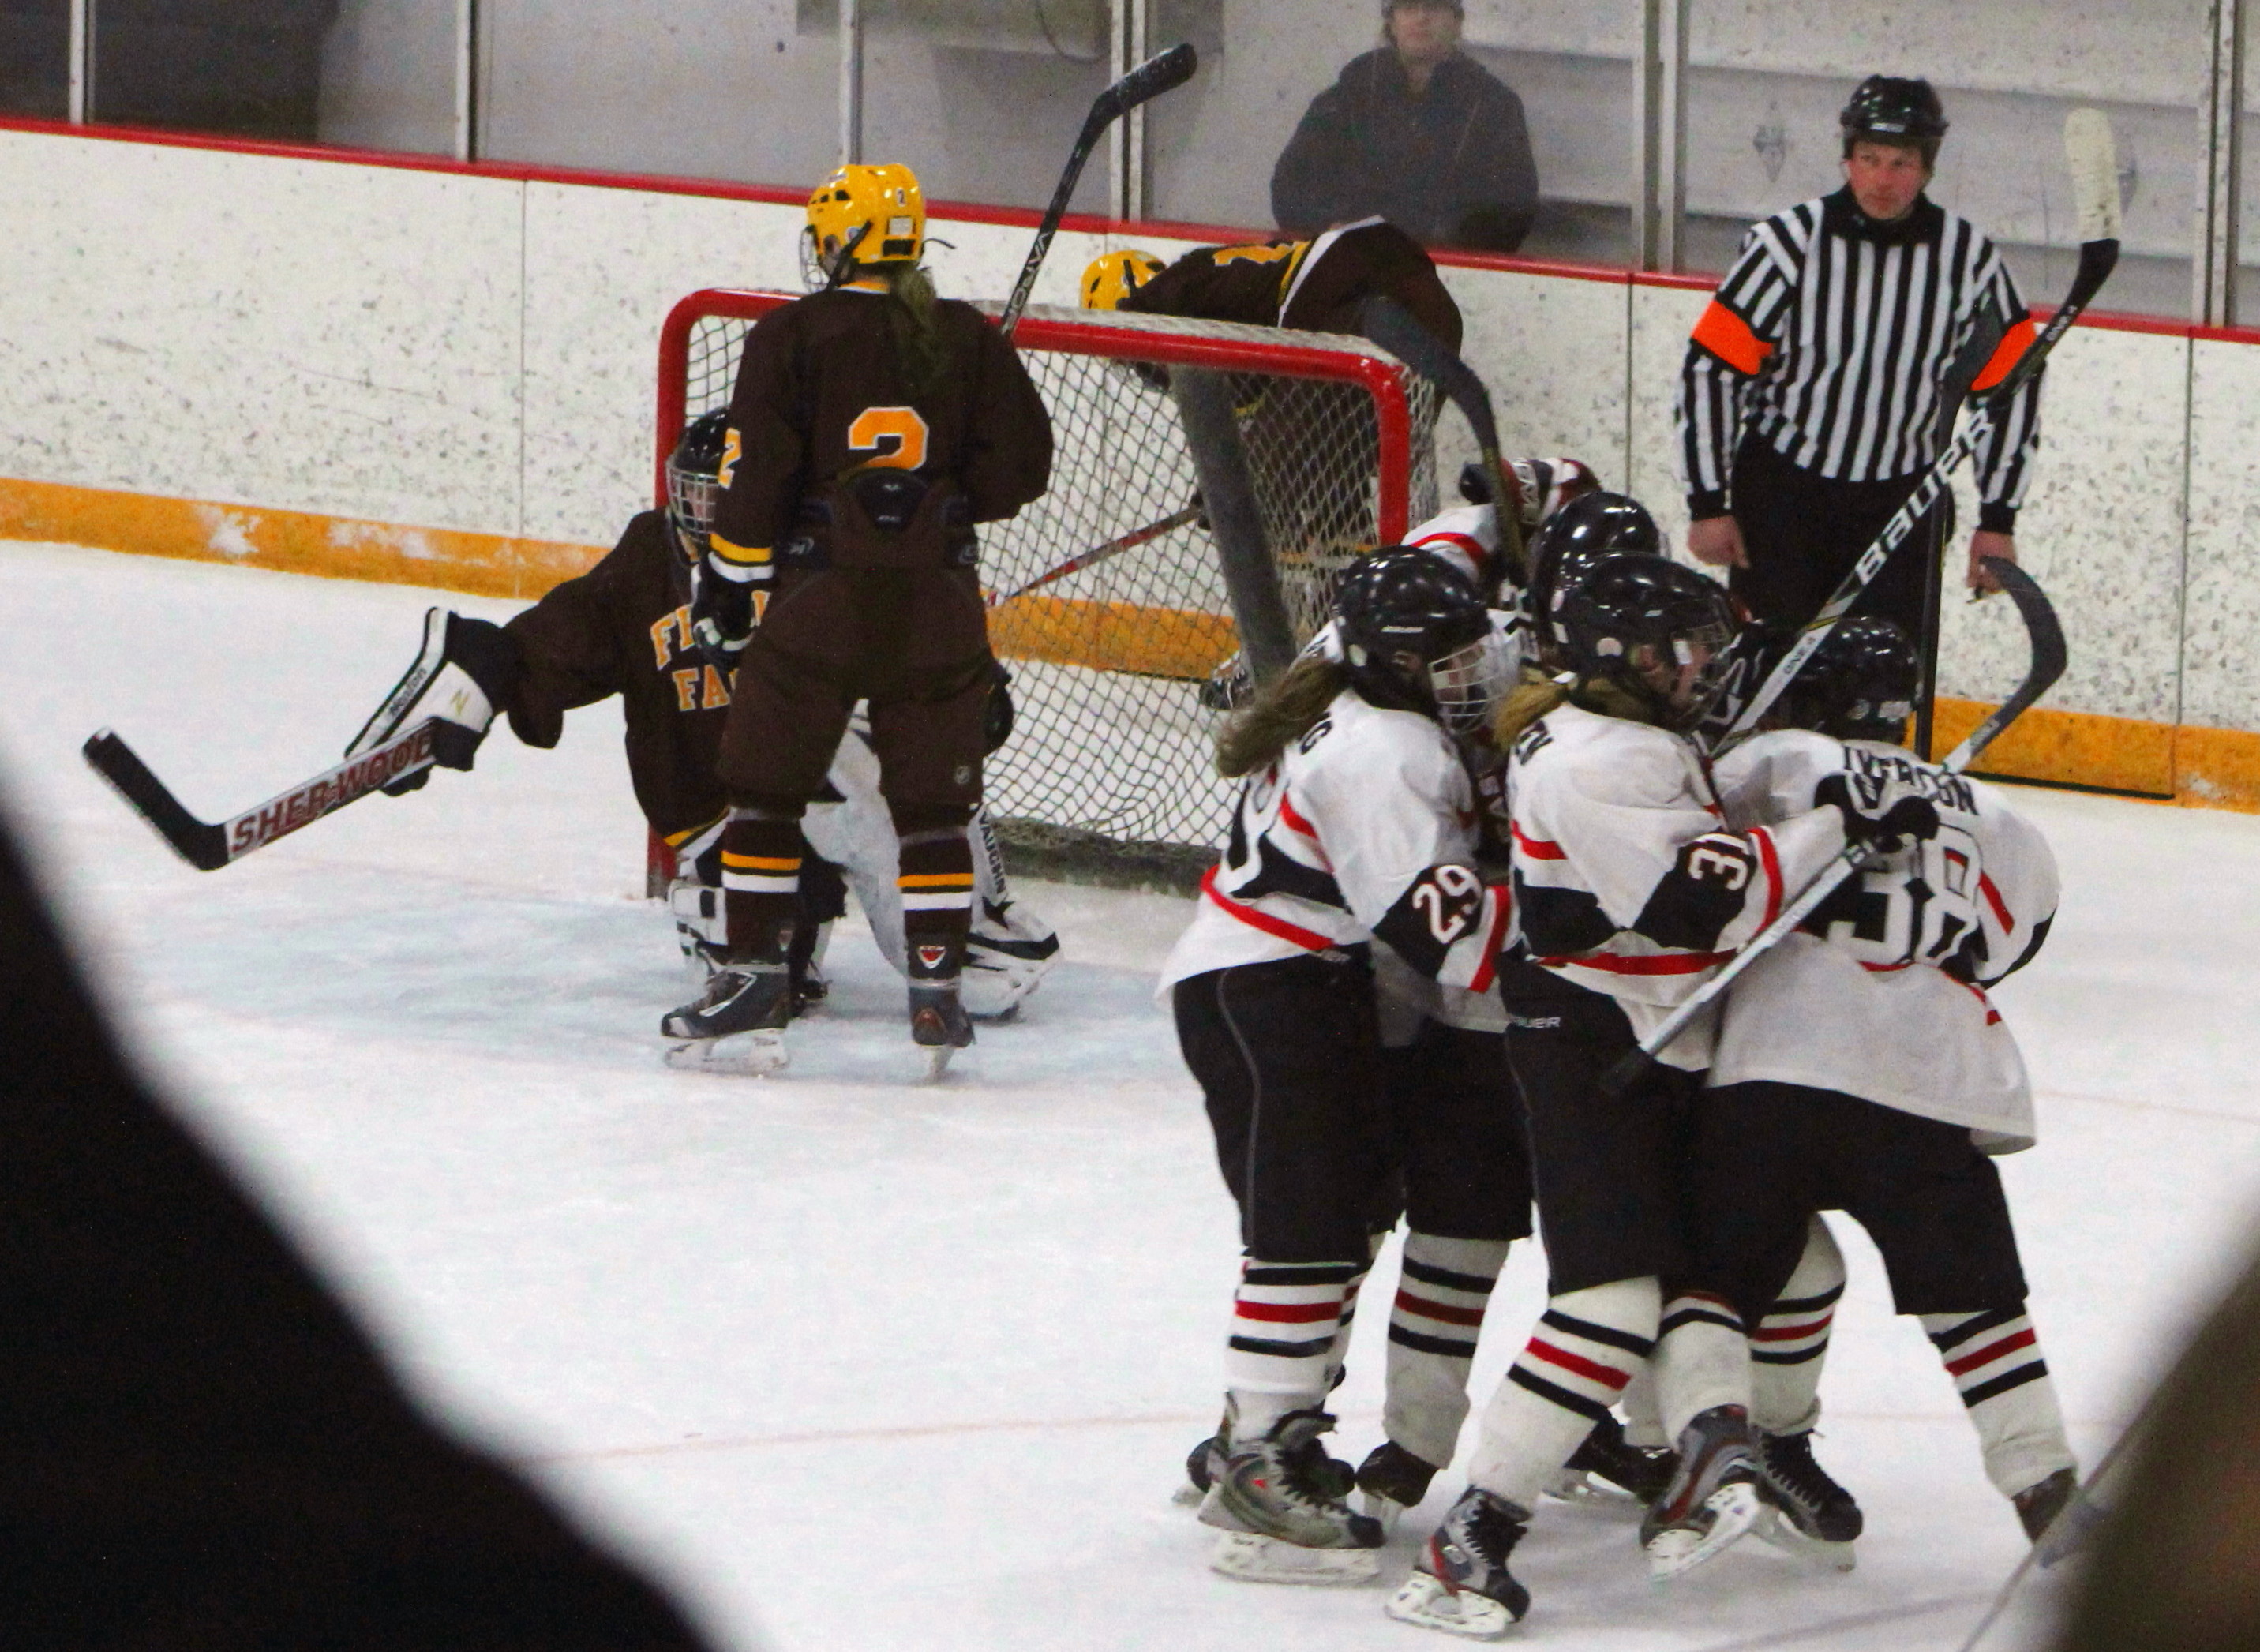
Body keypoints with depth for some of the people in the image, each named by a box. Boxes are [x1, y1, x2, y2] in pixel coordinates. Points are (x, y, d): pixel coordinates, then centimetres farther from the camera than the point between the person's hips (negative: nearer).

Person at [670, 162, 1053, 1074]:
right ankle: (937, 990, 6)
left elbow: (756, 474, -7)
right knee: (933, 801, 8)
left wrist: (728, 583, 3)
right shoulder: (970, 339, 3)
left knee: (766, 788, 8)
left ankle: (754, 973, 6)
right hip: (936, 606, 3)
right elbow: (1019, 467, 3)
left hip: (818, 595, -3)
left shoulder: (793, 334, -5)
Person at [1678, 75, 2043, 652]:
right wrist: (1708, 503, -9)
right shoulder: (1790, 242, -13)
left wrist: (1997, 519, 3)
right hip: (1780, 490, -2)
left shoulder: (1967, 255, -5)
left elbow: (2011, 387, 4)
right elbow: (1710, 369, -9)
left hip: (1900, 500, 2)